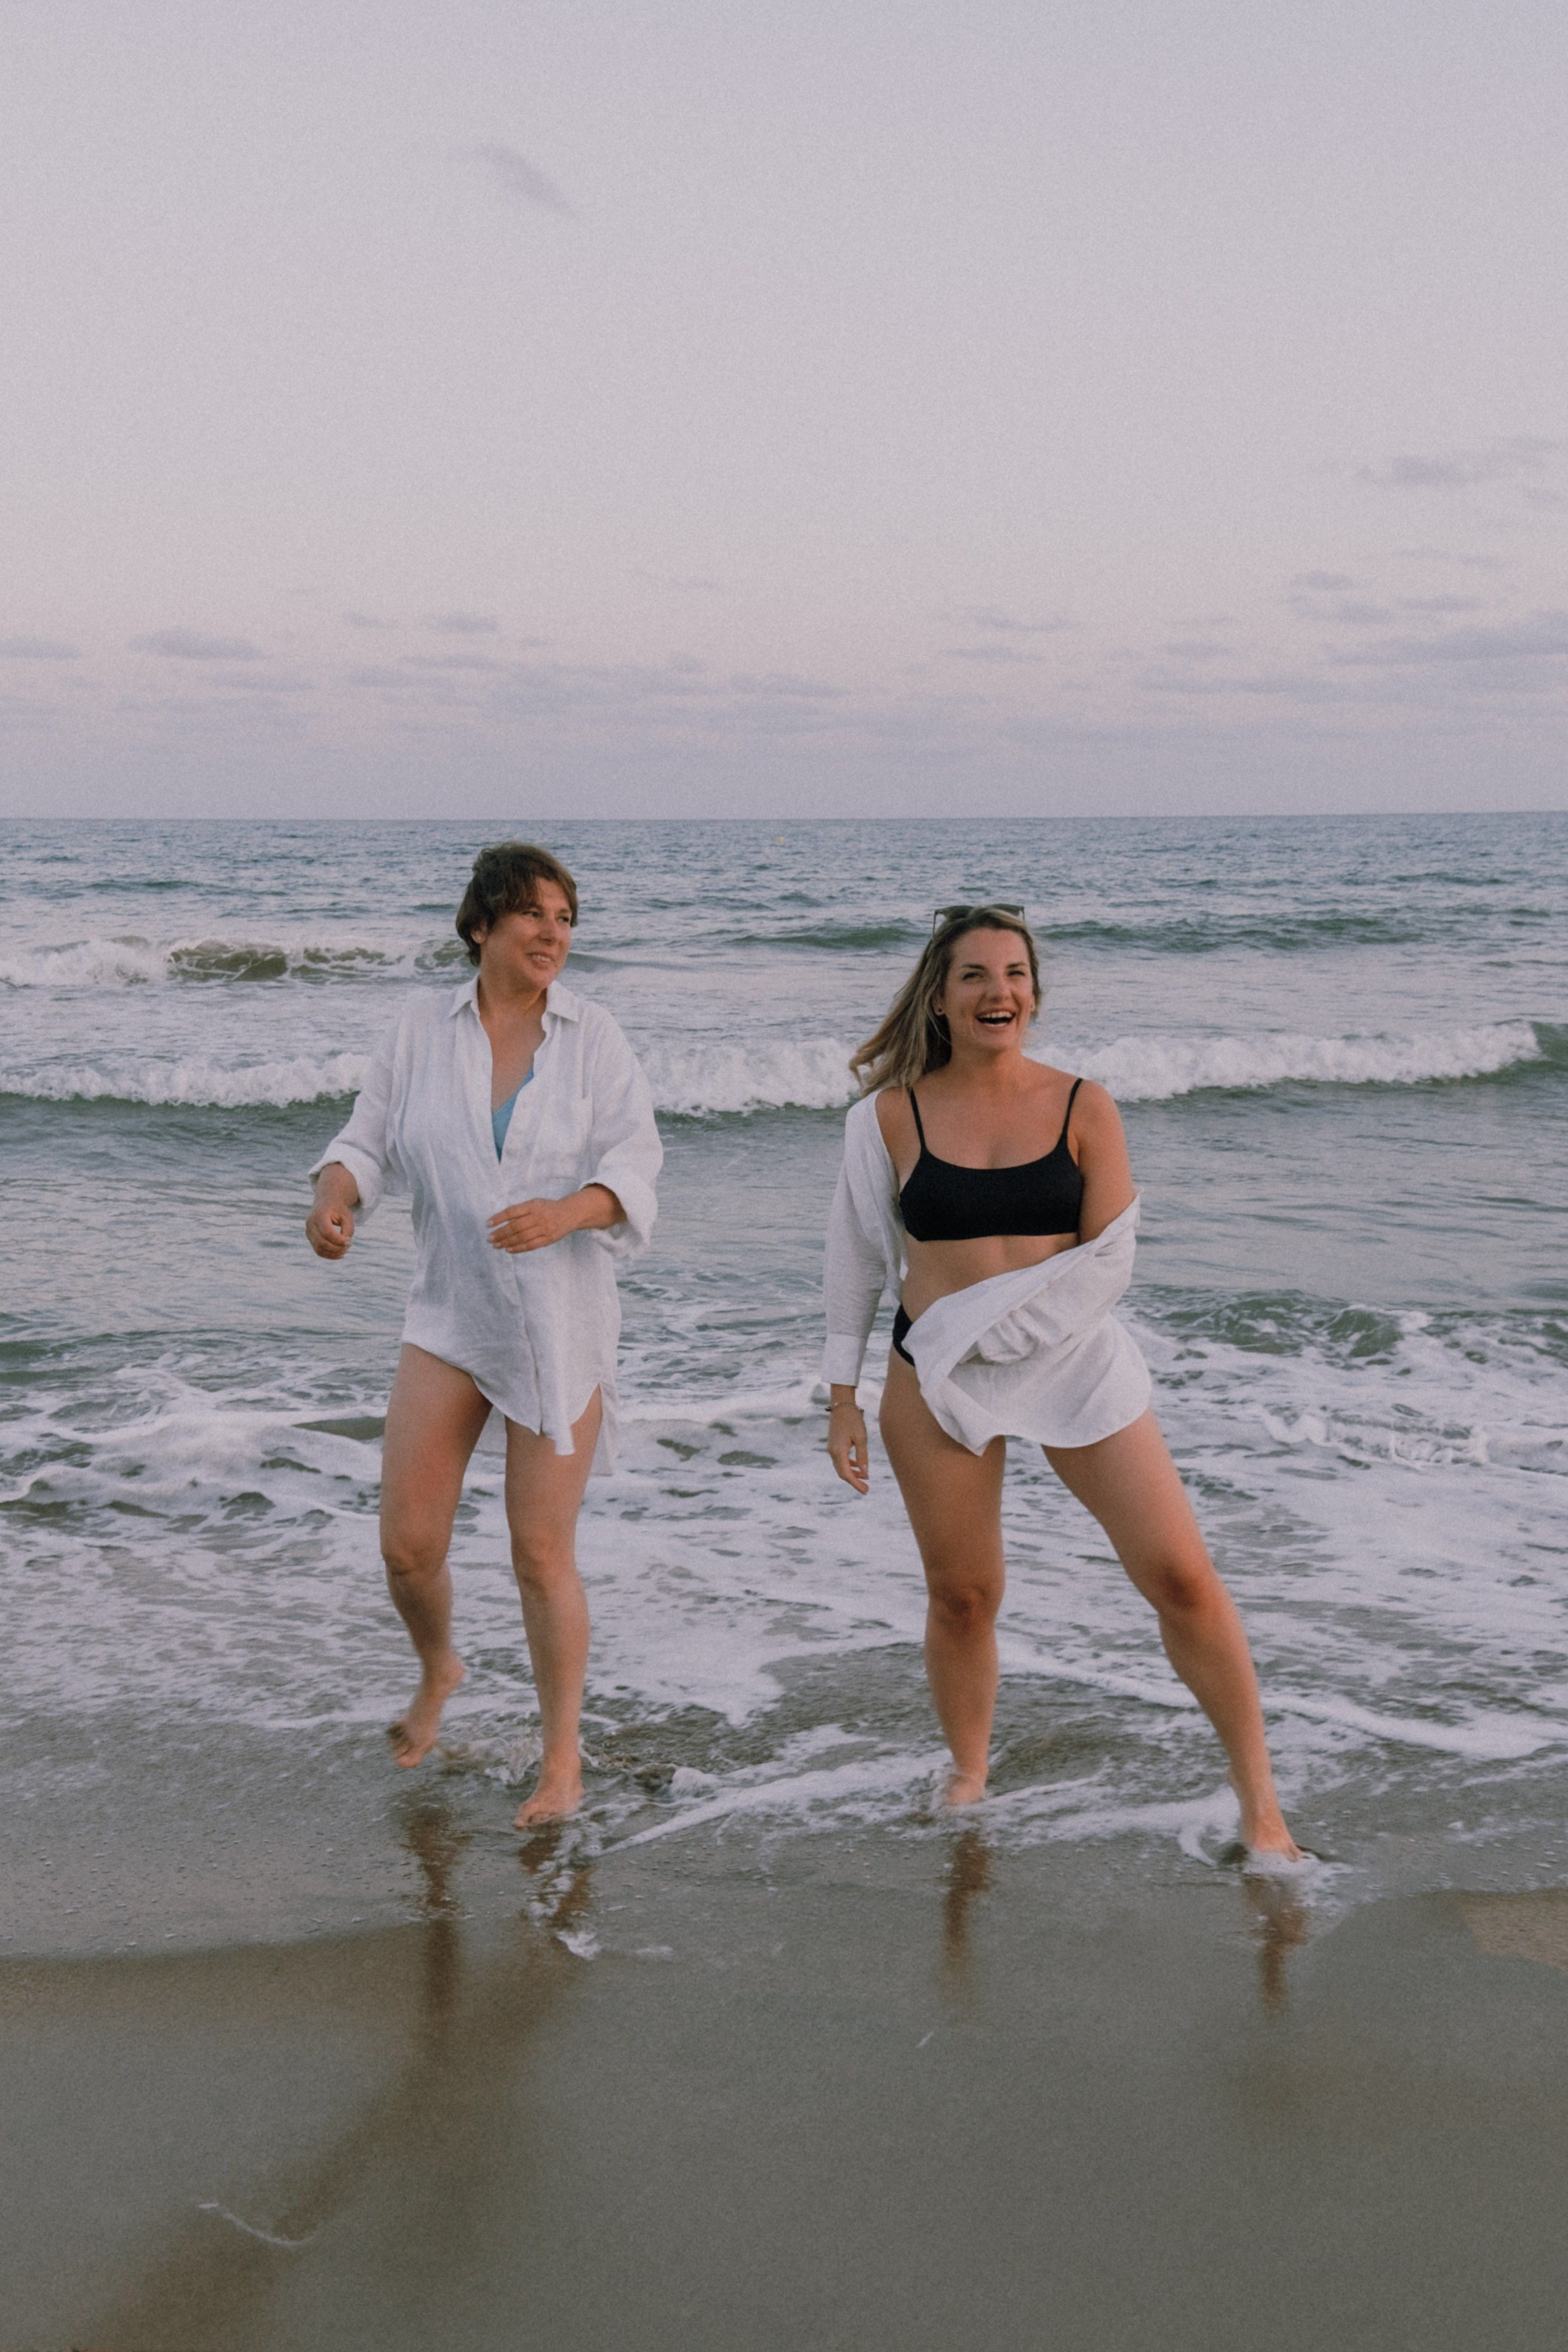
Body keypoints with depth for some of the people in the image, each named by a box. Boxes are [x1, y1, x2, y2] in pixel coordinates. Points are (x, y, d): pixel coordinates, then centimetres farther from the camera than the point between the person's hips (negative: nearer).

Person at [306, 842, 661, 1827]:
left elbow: (634, 1164, -10)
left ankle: (564, 1761, 17)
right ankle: (438, 1668, 35)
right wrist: (336, 1193, -18)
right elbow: (372, 1137, 4)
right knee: (408, 1544, 0)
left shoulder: (593, 1036, -4)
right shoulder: (424, 1026, 1)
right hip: (449, 1313, 2)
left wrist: (566, 1211, -31)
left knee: (543, 1554, 0)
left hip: (560, 1322, -2)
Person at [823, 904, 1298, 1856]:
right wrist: (844, 1397, 6)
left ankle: (1260, 1797, 9)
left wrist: (993, 1319, -12)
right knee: (962, 1597, 8)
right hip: (935, 1381, 1)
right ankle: (969, 1779, 33)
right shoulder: (894, 1116, 0)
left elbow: (1108, 1261, -4)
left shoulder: (1083, 1106, -1)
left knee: (1183, 1578, -5)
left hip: (1074, 1365, 0)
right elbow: (859, 1260, 7)